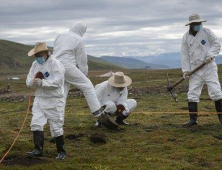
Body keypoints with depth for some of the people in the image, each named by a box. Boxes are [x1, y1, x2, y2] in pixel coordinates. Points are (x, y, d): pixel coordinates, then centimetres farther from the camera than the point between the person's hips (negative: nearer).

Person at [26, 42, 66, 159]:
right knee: (36, 124, -3)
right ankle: (38, 150, 2)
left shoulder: (55, 64, -12)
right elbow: (28, 81, 7)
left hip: (54, 101, -6)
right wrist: (33, 81, -16)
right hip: (39, 99, 6)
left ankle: (61, 151, 17)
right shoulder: (35, 64, 10)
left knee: (56, 127, 2)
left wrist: (42, 82, -28)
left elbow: (57, 82, -22)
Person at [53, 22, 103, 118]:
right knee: (88, 86, 3)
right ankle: (96, 111, 1)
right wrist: (84, 73, 13)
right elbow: (81, 59, -1)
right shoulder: (78, 40, -3)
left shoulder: (60, 37, 19)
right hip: (68, 67, -7)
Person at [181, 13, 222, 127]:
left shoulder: (207, 32, 0)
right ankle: (193, 119, 6)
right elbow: (184, 54, 6)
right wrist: (186, 70, -1)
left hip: (209, 67, -2)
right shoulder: (186, 37, 5)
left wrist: (210, 55, -15)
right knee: (192, 94, -1)